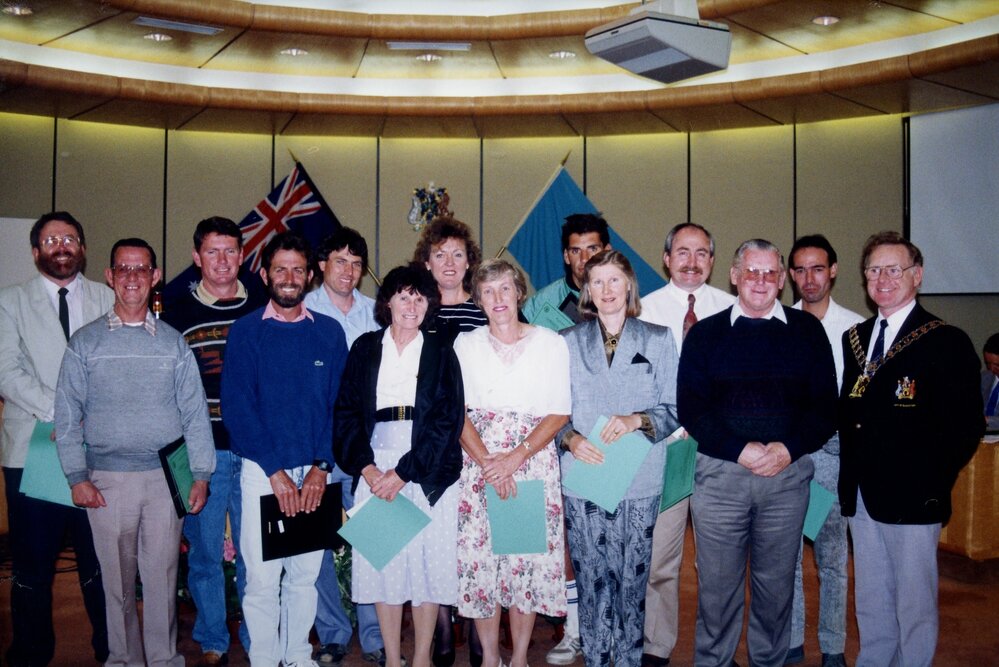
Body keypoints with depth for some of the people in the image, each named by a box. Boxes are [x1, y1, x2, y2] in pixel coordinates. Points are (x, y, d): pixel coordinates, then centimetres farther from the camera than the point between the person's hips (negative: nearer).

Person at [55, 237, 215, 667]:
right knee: (117, 579, 7)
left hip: (167, 475, 0)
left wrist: (200, 475, 0)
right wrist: (77, 478, -4)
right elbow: (67, 415, 4)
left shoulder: (174, 343, 7)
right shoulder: (85, 342, 5)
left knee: (163, 575, 4)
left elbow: (195, 411, 6)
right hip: (107, 478, 0)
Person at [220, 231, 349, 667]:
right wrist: (276, 471, -12)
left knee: (306, 574, 9)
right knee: (262, 577, -1)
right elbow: (236, 407, -6)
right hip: (262, 471, -2)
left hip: (315, 473, 2)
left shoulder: (329, 332, 6)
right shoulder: (245, 331, 0)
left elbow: (339, 405, 4)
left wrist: (321, 467, -7)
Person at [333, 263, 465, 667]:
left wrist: (403, 473, -11)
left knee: (428, 560, 1)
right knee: (381, 560, 3)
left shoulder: (440, 351, 4)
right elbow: (347, 413, 4)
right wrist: (366, 468, -10)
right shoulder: (365, 348, 8)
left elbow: (448, 420, -4)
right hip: (375, 469, 1)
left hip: (427, 471, -1)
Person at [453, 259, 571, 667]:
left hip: (535, 462, -1)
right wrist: (487, 463, -12)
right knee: (479, 556, 0)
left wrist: (515, 458, -12)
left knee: (528, 557, 1)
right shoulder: (465, 345, 8)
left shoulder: (550, 343, 3)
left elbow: (560, 412, -2)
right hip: (479, 463, 1)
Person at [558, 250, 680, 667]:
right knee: (591, 581, 3)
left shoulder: (658, 340, 8)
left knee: (632, 582, 3)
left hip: (639, 481, 0)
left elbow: (675, 409, 4)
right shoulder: (569, 343, 10)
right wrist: (570, 438, -12)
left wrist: (638, 420, -15)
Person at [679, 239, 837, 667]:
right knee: (716, 583, 5)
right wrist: (741, 450, -14)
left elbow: (825, 407, 4)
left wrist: (788, 449, -12)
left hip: (788, 474, 1)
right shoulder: (705, 333, 5)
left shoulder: (807, 331, 8)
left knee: (776, 582, 11)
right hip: (718, 474, -1)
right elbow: (689, 408, -2)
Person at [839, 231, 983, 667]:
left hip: (912, 500, -5)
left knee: (914, 607, 5)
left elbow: (966, 426, -8)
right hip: (861, 498, 6)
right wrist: (848, 481, 5)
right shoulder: (854, 339, 12)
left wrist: (931, 484, -13)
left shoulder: (946, 342, -6)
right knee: (870, 605, 16)